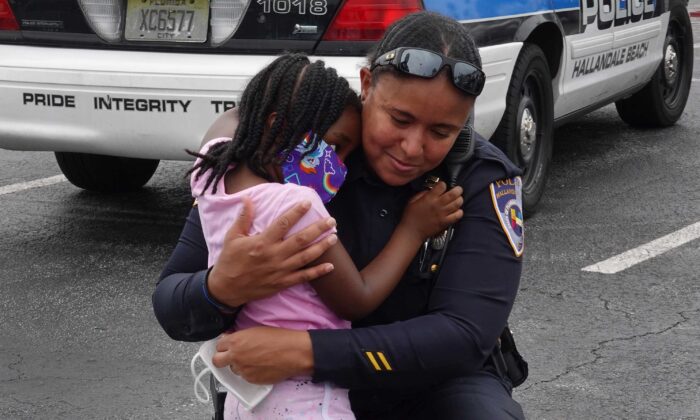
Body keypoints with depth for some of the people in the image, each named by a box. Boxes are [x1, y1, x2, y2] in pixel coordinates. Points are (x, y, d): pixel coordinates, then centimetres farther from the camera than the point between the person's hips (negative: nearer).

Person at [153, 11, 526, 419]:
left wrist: (308, 351, -39)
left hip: (438, 383, 0)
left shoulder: (484, 178, -17)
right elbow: (172, 303, -15)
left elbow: (466, 335, -28)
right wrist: (222, 289, -40)